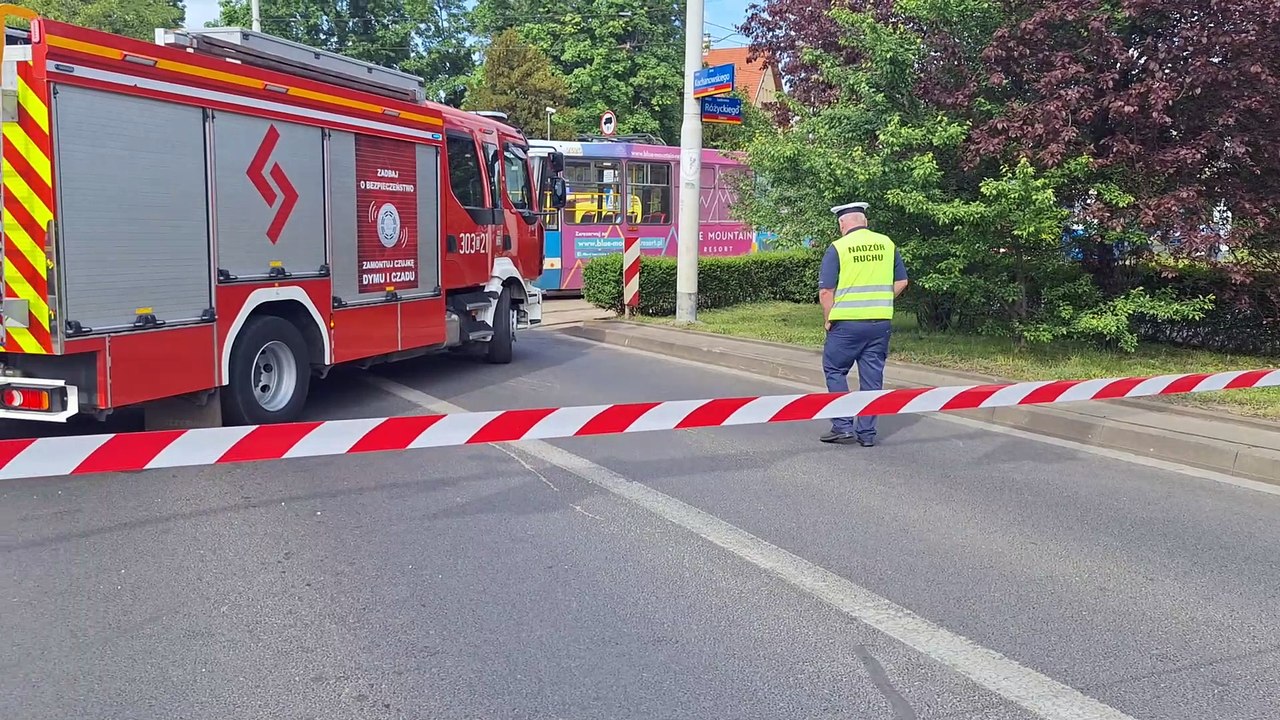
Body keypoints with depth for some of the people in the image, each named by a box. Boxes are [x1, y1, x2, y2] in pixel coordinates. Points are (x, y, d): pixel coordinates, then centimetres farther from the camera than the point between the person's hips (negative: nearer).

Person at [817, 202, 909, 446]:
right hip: (881, 322, 4)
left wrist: (828, 320, 1)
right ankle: (867, 433, 13)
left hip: (847, 322, -4)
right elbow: (901, 282, 9)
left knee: (835, 370, 11)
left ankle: (843, 426, 5)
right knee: (872, 376, 9)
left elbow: (826, 291, -10)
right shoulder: (887, 244, 6)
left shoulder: (837, 248, -7)